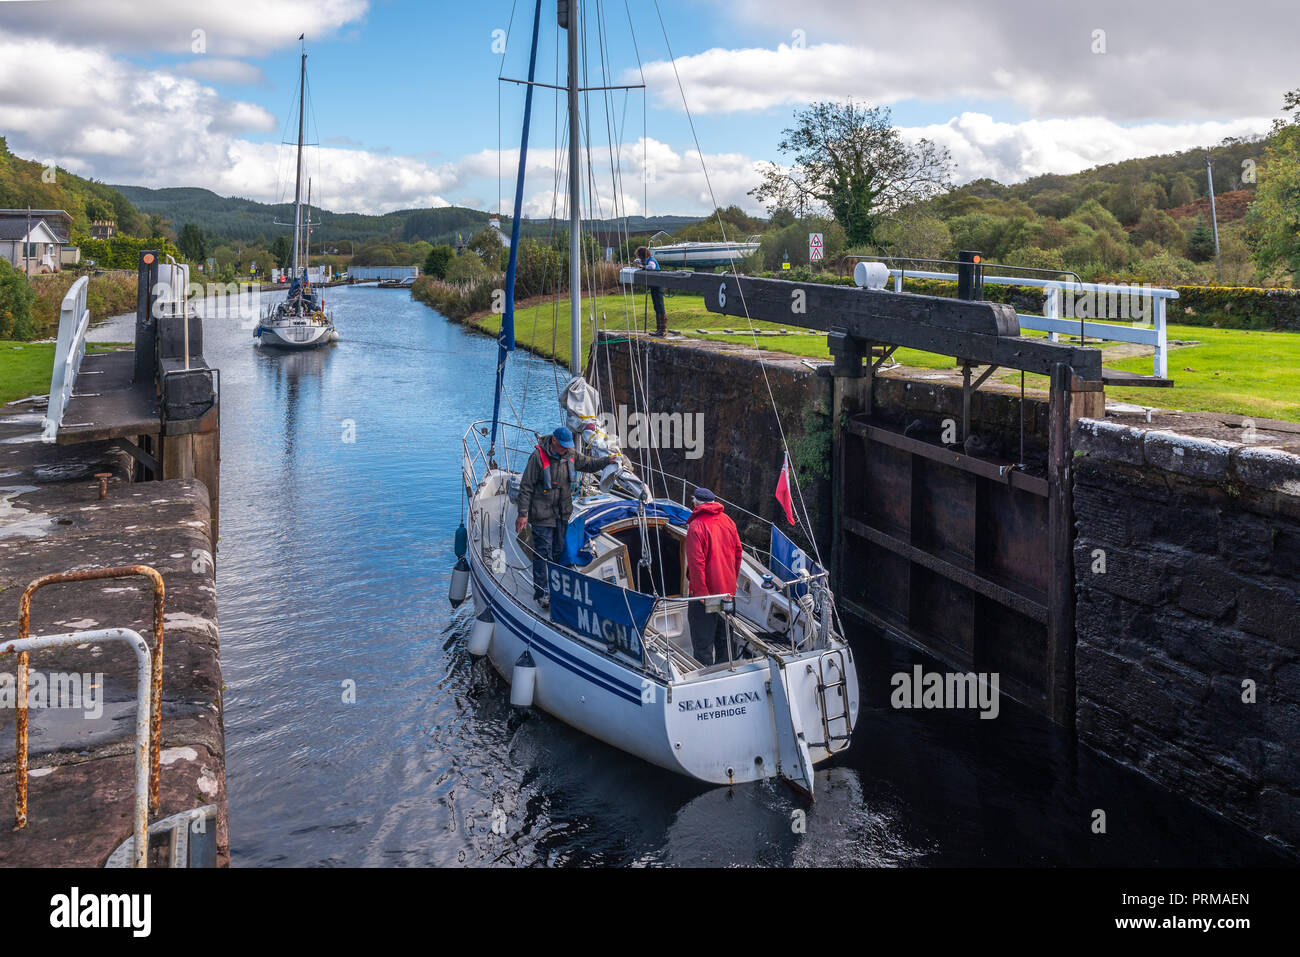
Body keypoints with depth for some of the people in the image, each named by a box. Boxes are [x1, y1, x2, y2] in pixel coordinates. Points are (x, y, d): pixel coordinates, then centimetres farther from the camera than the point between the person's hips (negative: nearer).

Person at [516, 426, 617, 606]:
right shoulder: (538, 456, -15)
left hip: (562, 513, 6)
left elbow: (589, 464, 21)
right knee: (542, 552, -5)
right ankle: (541, 593, 3)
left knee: (559, 551, 13)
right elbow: (526, 487, -11)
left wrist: (606, 460, 3)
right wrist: (523, 514, -13)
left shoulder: (570, 455, 3)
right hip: (542, 514, -6)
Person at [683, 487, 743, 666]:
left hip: (706, 592, -7)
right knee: (723, 637, 19)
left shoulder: (696, 526, -17)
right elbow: (738, 552, 11)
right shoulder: (727, 520, 4)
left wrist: (701, 593, -17)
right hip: (727, 591, 7)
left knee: (702, 644, 1)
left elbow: (696, 563, -20)